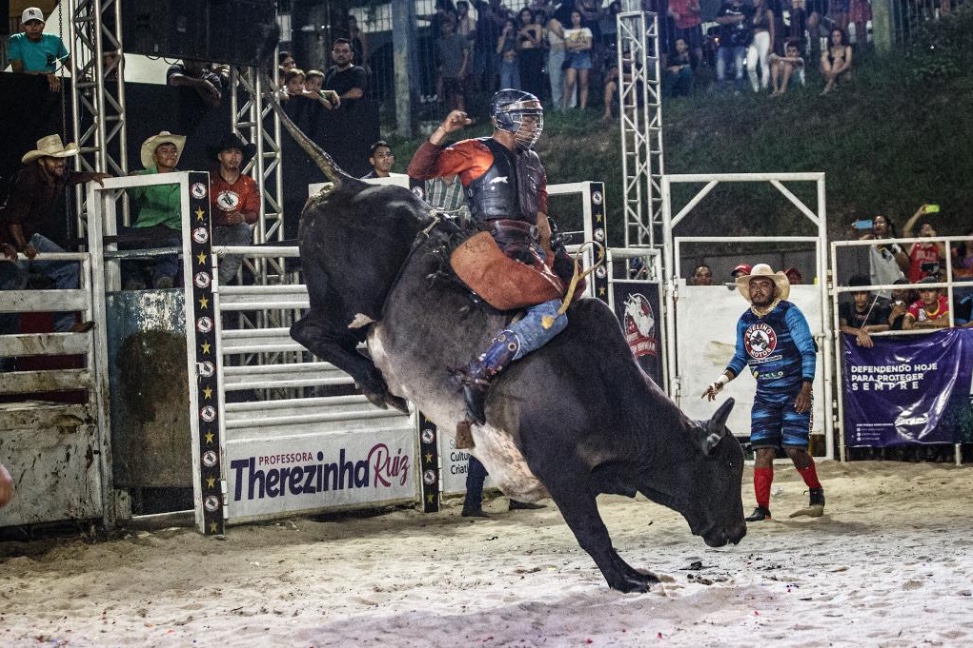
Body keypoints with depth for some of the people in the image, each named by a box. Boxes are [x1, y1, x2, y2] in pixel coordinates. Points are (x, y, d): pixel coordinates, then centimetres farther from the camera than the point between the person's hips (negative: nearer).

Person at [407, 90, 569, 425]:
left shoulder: (533, 163, 24)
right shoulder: (475, 152, 2)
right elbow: (418, 170, -4)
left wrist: (547, 258, 18)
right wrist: (443, 132, -15)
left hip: (527, 251, 9)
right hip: (493, 248, -9)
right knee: (550, 315, -24)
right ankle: (478, 374, -29)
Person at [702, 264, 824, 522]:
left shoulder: (789, 313, -9)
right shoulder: (744, 321, 7)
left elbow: (808, 352, -9)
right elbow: (740, 358, 16)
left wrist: (806, 389, -16)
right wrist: (721, 381, 0)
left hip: (794, 393, -5)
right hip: (765, 396, 5)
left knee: (795, 448, -7)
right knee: (763, 450, -2)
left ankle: (817, 494, 16)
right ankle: (762, 508, 1)